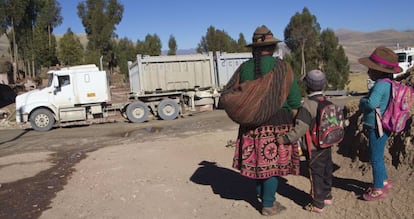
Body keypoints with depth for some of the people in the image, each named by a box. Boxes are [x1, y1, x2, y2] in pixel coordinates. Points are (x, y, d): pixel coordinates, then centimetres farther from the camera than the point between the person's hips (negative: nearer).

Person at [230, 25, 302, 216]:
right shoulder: (281, 67, -6)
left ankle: (262, 195, 35)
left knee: (257, 161, 17)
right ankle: (268, 205, 16)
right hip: (277, 123, -3)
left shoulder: (244, 68, 2)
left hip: (251, 124, 4)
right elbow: (294, 100, -4)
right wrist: (292, 121, 9)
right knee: (272, 162, 7)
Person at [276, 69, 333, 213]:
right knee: (327, 172, 20)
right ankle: (327, 197, 36)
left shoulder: (308, 105, -21)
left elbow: (301, 128, -27)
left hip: (314, 148, -8)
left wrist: (286, 138, -24)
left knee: (316, 175, 2)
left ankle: (317, 204, 13)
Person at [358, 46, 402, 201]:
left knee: (376, 159, 5)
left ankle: (378, 189, 19)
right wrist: (364, 104, 1)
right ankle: (384, 181, 41)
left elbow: (371, 104, -32)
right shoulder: (388, 84, 7)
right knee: (376, 157, 24)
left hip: (378, 128, -10)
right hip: (378, 126, 10)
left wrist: (362, 102, -12)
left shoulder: (381, 84, -23)